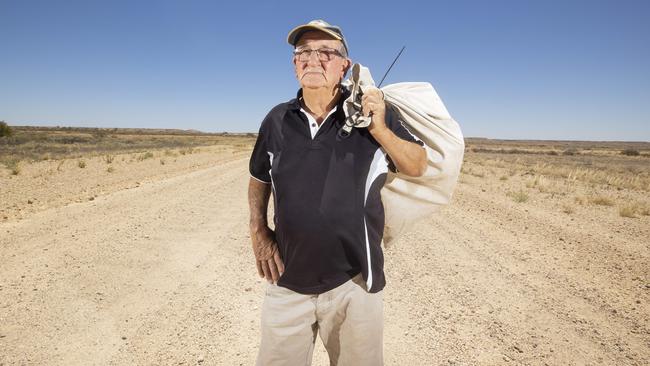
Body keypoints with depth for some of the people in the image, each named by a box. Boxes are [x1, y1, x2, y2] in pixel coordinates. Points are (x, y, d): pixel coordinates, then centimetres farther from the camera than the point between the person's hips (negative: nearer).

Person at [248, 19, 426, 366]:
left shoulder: (374, 112, -4)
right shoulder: (277, 119, 3)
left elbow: (417, 167, -1)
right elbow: (259, 179, 15)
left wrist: (380, 129, -17)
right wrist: (258, 231, 3)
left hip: (354, 282, -1)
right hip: (287, 280, 2)